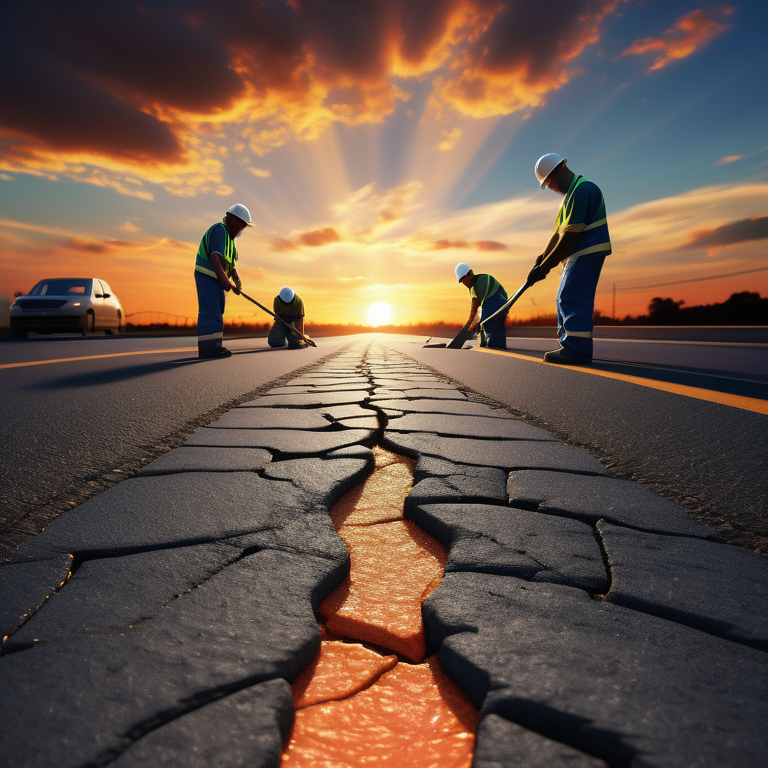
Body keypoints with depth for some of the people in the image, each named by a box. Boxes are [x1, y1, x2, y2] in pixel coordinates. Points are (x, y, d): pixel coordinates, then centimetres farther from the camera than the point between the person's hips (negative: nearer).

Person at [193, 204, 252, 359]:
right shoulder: (219, 230, -12)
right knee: (210, 311, -15)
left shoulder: (229, 236, 21)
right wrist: (226, 282, -25)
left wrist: (236, 281, 8)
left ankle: (213, 346, 18)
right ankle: (209, 346, -17)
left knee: (217, 312, 12)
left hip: (217, 280, 11)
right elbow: (215, 258, -23)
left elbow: (230, 264, 20)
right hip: (206, 277, -10)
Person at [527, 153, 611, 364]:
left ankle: (577, 349, -17)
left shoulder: (583, 189, -14)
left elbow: (571, 234, -20)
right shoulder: (571, 194, 20)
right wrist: (541, 259, 9)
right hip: (577, 254, 11)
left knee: (573, 298, -16)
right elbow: (559, 232, 18)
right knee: (566, 299, 11)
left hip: (588, 252, -11)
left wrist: (545, 266, -19)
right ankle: (571, 346, 15)